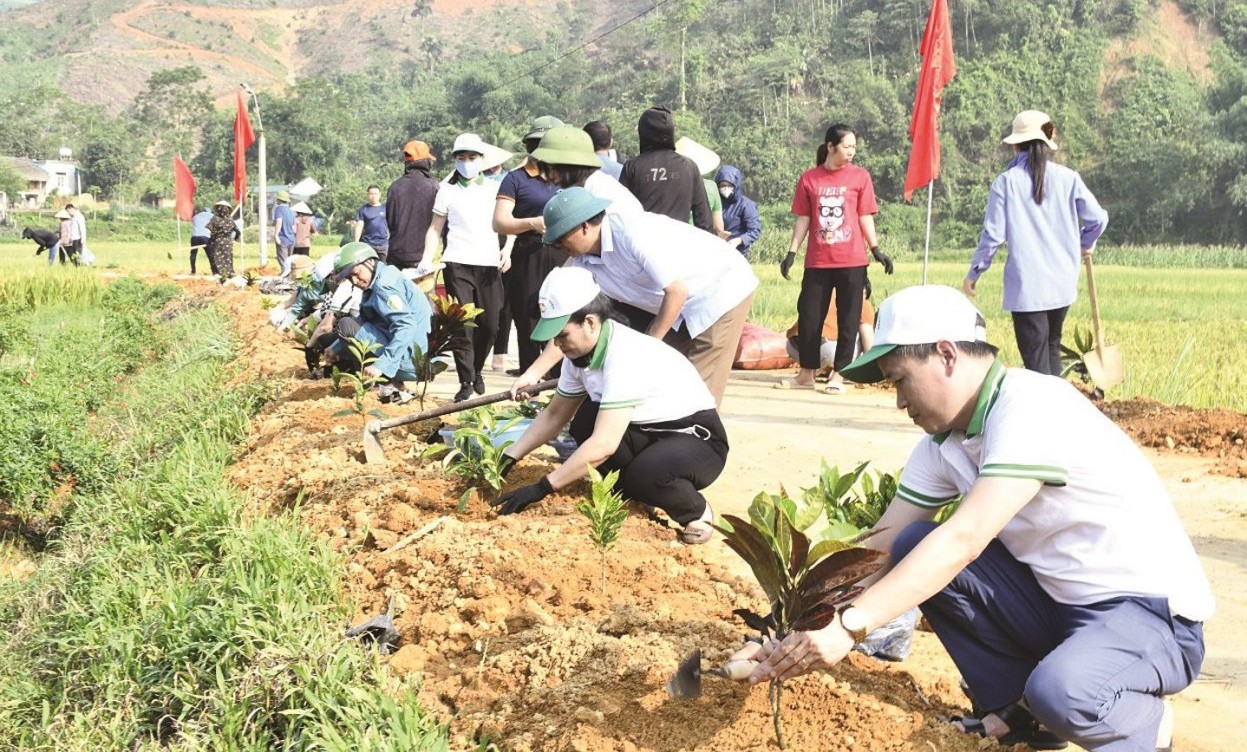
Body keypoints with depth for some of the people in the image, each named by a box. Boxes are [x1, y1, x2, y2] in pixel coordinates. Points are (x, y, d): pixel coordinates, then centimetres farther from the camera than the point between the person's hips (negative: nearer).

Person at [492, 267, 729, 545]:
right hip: (649, 433, 8)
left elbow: (603, 445, -35)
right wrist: (511, 456, 0)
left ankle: (696, 512, -5)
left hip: (697, 437, -8)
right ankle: (639, 498, 4)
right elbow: (554, 415, 11)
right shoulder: (579, 352, -5)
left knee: (646, 474, -38)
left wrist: (541, 489, -31)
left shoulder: (626, 356, -31)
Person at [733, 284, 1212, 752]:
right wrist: (798, 635, -6)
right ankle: (1015, 710, 5)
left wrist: (848, 627, -36)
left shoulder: (1031, 408, -23)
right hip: (1055, 601, 7)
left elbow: (964, 540, -32)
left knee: (1061, 691, -37)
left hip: (1153, 612, -7)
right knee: (913, 549, -8)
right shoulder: (943, 443, 3)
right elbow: (880, 547, 3)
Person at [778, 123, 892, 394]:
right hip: (817, 262, 1)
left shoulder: (860, 177, 2)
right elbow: (803, 219, 6)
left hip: (852, 262, -1)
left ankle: (838, 375, 11)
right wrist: (792, 252, 1)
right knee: (808, 316, 5)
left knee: (848, 319, 2)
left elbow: (865, 217, 4)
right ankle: (806, 374, 17)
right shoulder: (809, 179, 3)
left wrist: (876, 250, -3)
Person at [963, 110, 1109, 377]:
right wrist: (1086, 244, 23)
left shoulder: (1006, 181, -7)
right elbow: (1098, 218, 1)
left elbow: (993, 234, -7)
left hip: (1026, 286, -4)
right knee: (1052, 348, 22)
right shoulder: (1067, 177, 0)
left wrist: (974, 272, 6)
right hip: (1063, 283, 4)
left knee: (1036, 358, -1)